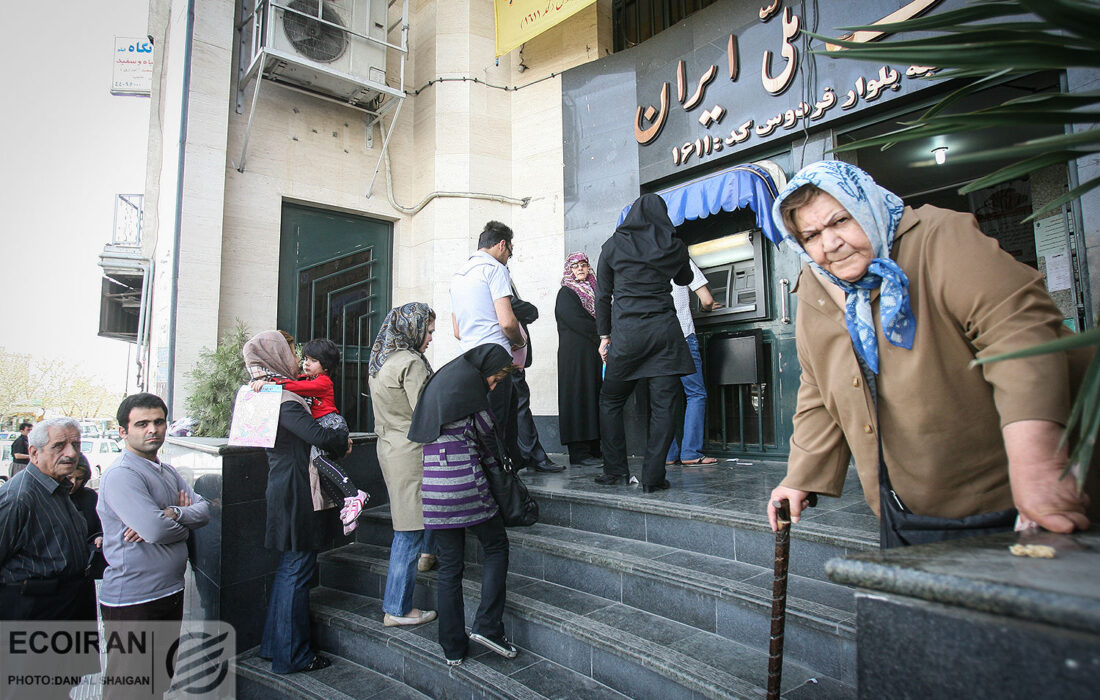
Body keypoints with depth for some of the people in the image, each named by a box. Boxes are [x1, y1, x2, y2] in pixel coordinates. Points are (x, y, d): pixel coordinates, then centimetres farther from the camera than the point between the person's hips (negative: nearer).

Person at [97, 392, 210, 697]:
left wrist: (172, 514, -18)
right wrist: (185, 518, -7)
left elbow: (204, 509, 1)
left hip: (171, 592, 8)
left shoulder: (168, 471, 11)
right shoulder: (121, 475, -18)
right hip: (132, 601, -8)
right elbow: (156, 530, -27)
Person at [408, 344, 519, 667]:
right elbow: (483, 431, -2)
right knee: (496, 546, 11)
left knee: (449, 567, 12)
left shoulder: (440, 378, 20)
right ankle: (487, 626, 5)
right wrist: (495, 460, 17)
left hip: (433, 486, 8)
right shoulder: (468, 378, -5)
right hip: (464, 480, -7)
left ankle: (453, 648, 19)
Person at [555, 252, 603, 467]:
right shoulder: (566, 293, -1)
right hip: (575, 354, -7)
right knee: (579, 398, -9)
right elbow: (577, 321, -13)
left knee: (594, 398, 5)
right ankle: (579, 452, -8)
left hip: (594, 353, 7)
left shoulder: (592, 291, 21)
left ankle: (594, 449, 7)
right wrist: (601, 337, -10)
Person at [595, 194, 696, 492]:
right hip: (664, 330, 1)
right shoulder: (674, 246, 8)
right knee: (663, 405, 3)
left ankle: (615, 470, 14)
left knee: (610, 401, 13)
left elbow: (603, 295, 7)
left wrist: (604, 336, 13)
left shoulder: (613, 246, 6)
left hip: (625, 332, 0)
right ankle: (652, 476, 1)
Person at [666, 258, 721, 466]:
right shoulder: (682, 261, 2)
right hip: (681, 336, -4)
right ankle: (690, 452, -3)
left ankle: (668, 454, 8)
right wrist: (707, 308, 22)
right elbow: (707, 300, 0)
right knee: (696, 394, 3)